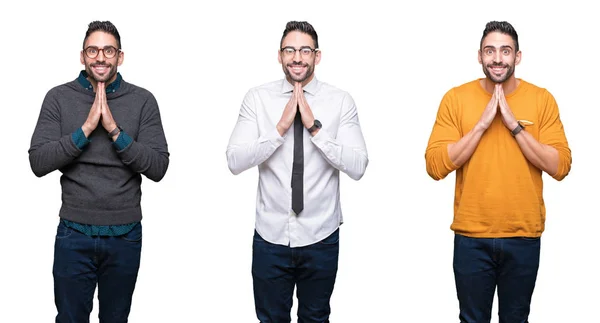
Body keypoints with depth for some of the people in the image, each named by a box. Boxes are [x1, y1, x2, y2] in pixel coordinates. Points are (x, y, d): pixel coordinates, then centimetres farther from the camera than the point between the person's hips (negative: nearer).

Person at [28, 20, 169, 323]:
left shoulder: (143, 101, -3)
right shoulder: (58, 98, -2)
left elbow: (158, 168, -9)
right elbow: (38, 163, -9)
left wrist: (115, 130, -18)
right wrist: (86, 128, -18)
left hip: (125, 235, 0)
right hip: (74, 235, 0)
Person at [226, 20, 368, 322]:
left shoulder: (341, 101, -5)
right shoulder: (257, 98, -3)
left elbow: (358, 167, -12)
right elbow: (234, 161, -10)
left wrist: (315, 127, -19)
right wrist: (281, 127, -18)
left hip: (320, 237, 0)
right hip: (270, 235, 0)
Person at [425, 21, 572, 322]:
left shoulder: (542, 99, -2)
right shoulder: (456, 98, -3)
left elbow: (560, 167, -10)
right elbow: (435, 166, -11)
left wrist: (514, 125, -16)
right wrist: (482, 124, -17)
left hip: (523, 236, 1)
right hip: (471, 236, 0)